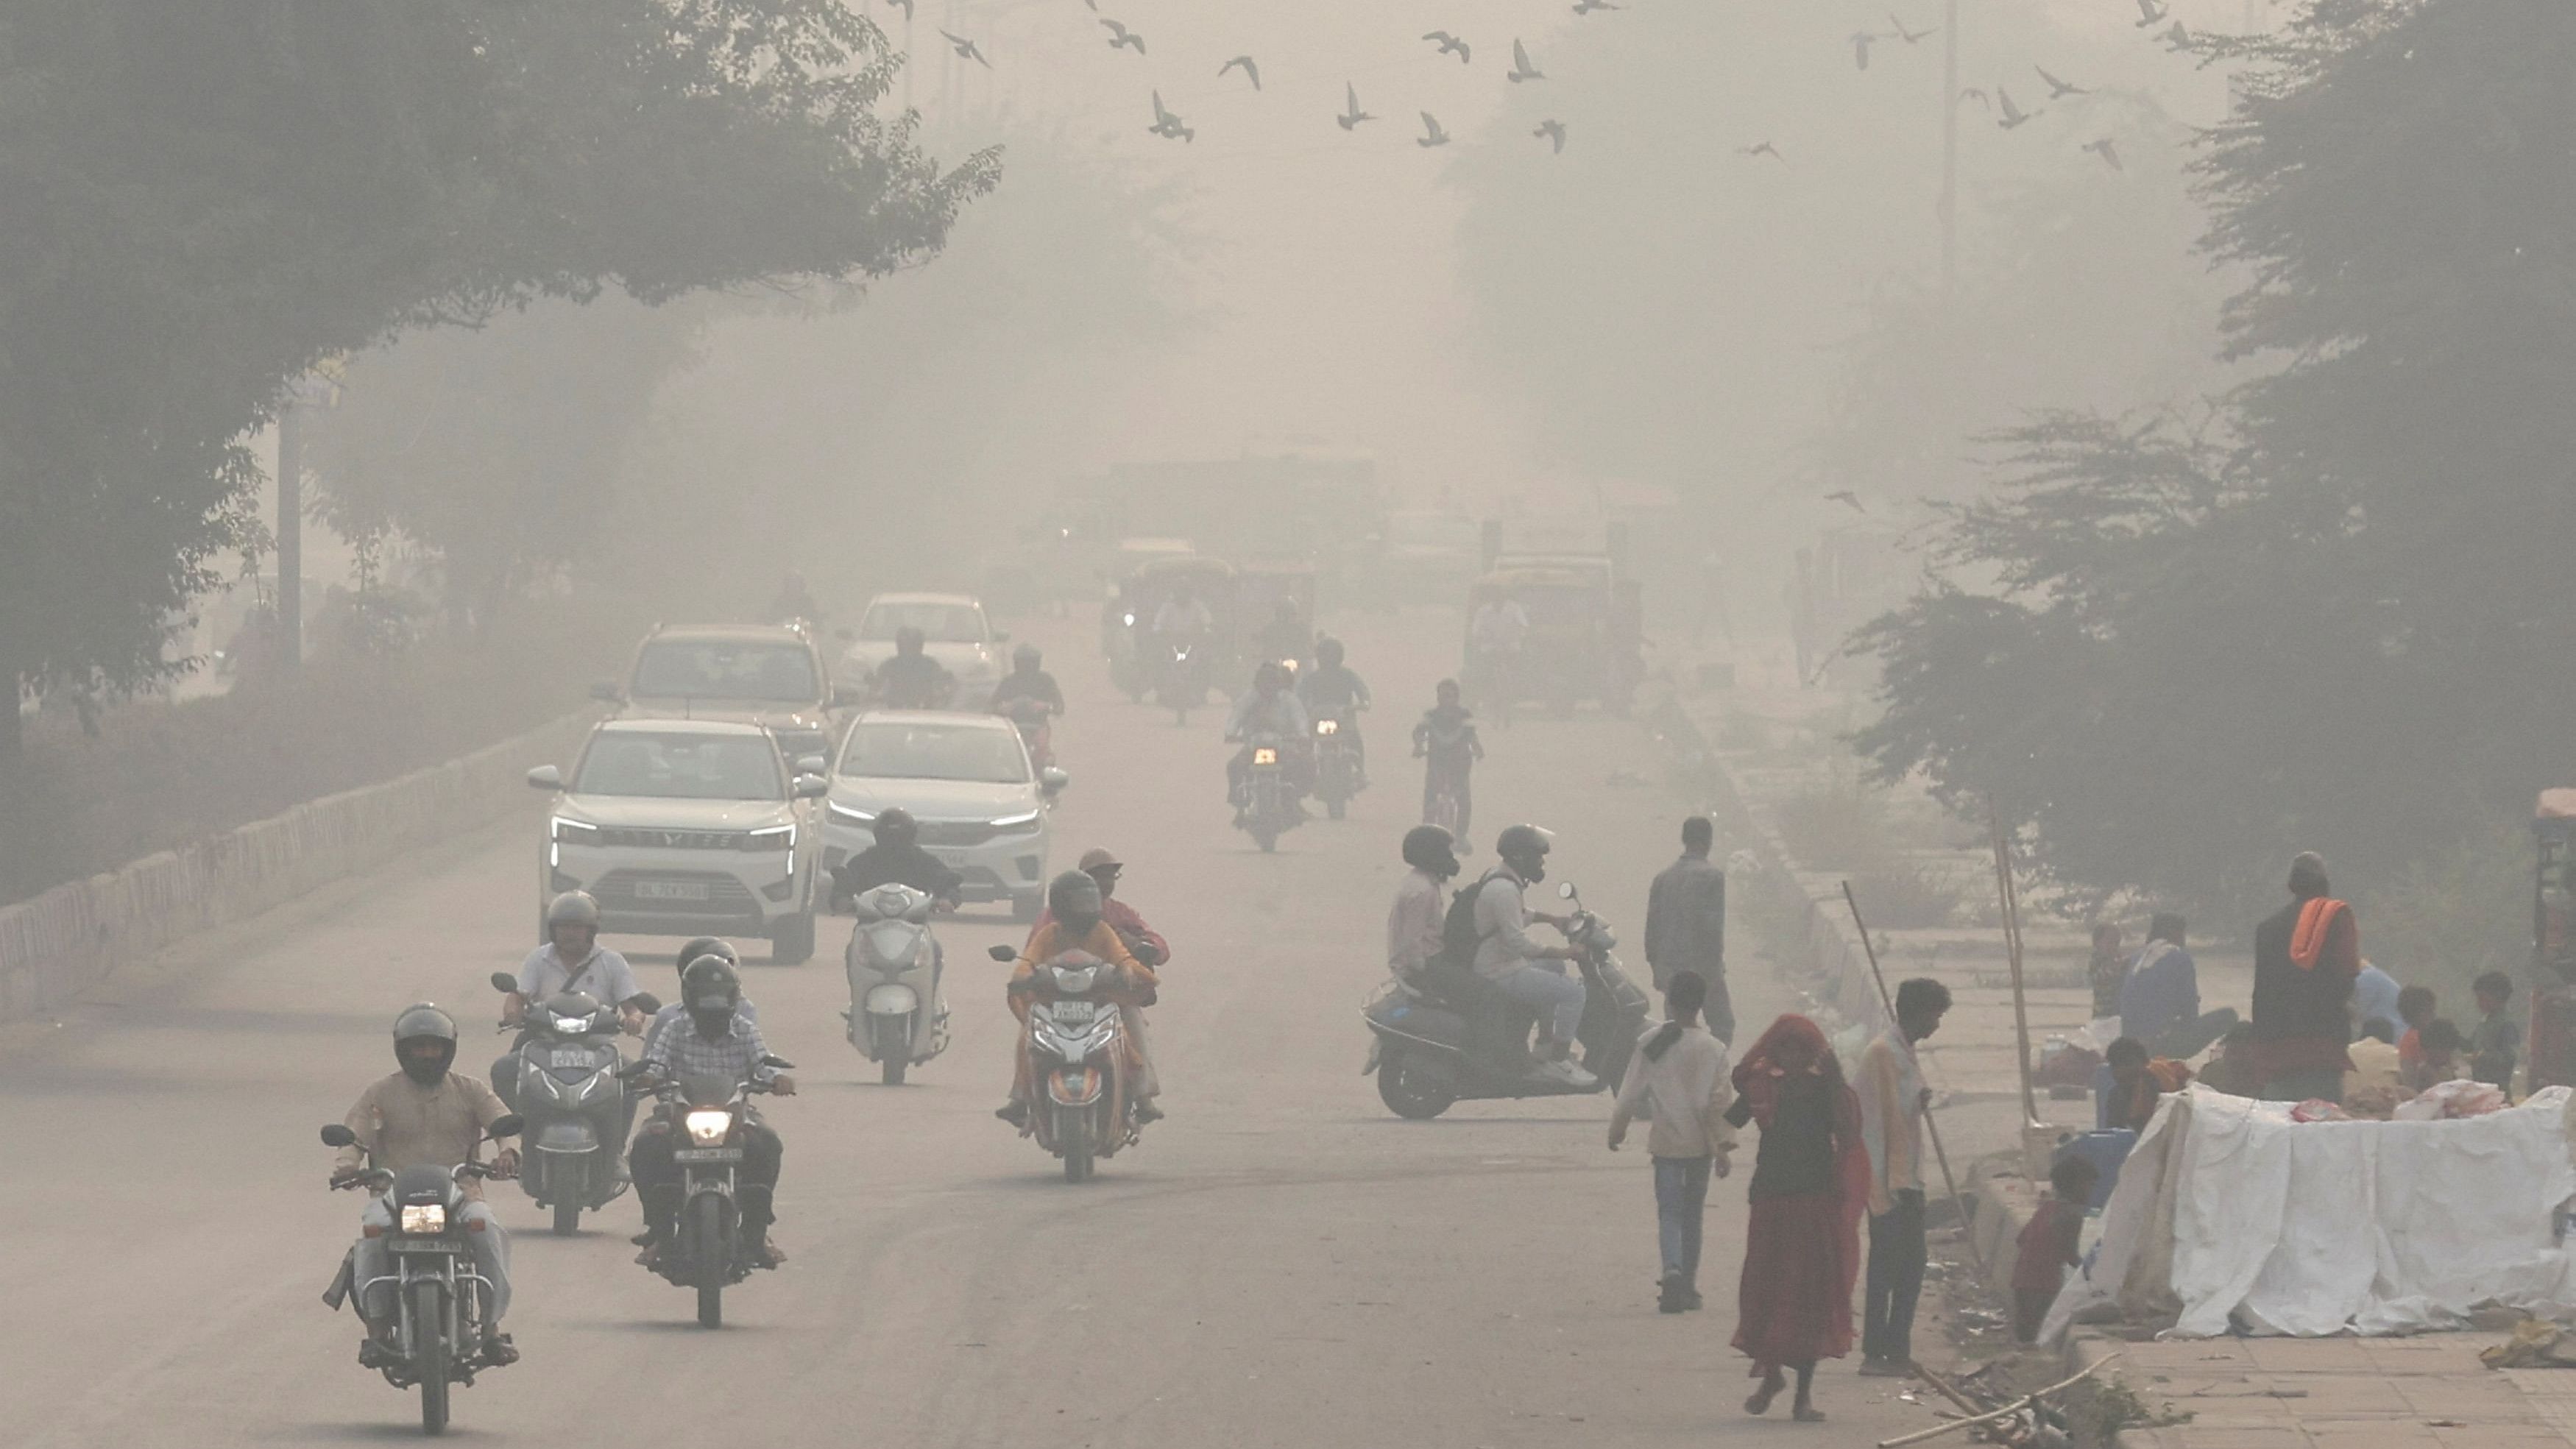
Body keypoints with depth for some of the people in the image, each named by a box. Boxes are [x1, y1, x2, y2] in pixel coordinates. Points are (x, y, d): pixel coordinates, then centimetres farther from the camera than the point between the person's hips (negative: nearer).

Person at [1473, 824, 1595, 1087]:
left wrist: (1550, 918, 18)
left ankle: (1546, 1043, 36)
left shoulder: (1498, 877, 9)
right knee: (1573, 991, -16)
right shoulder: (1504, 890, -25)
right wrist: (1562, 952, -25)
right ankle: (1556, 1062, -10)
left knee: (1555, 968, 32)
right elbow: (1517, 942, -30)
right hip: (1503, 975, -11)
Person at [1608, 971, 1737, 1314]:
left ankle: (1673, 1270, -27)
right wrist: (1723, 1146, 0)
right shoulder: (1713, 1049, -5)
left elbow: (1633, 1092, -1)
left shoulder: (1652, 1042, -7)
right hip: (1700, 1141, 1)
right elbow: (1721, 1101, -6)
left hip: (1665, 1140, -1)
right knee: (1693, 1214, 14)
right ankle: (1688, 1286, 19)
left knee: (1669, 1212, -1)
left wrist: (1617, 1128, 13)